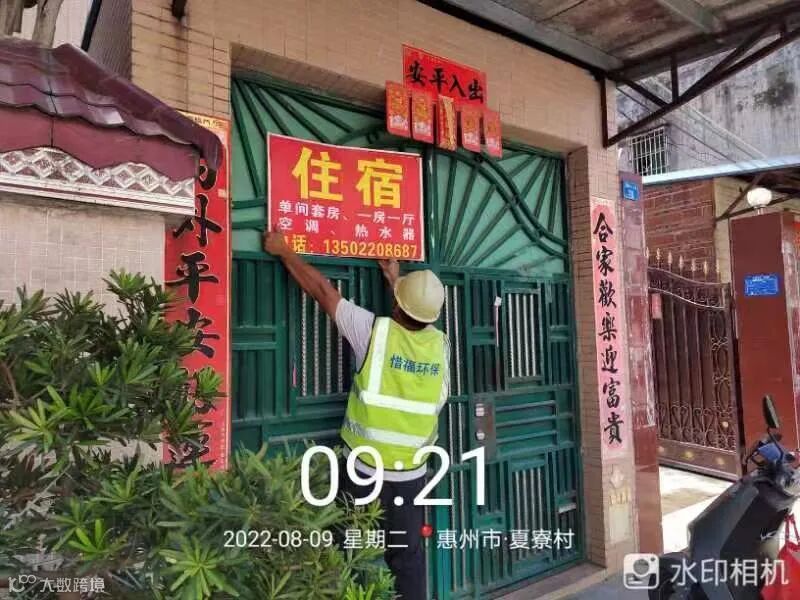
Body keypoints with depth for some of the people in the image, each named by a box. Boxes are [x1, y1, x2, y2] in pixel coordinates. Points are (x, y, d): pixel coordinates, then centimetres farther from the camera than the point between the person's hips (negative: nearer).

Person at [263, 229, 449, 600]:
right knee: (408, 557, 16)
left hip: (364, 470, -3)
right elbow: (417, 317, 20)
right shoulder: (441, 344, -3)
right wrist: (395, 279, 29)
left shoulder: (375, 331, -14)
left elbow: (322, 290, -7)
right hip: (411, 474, 3)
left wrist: (283, 251, 4)